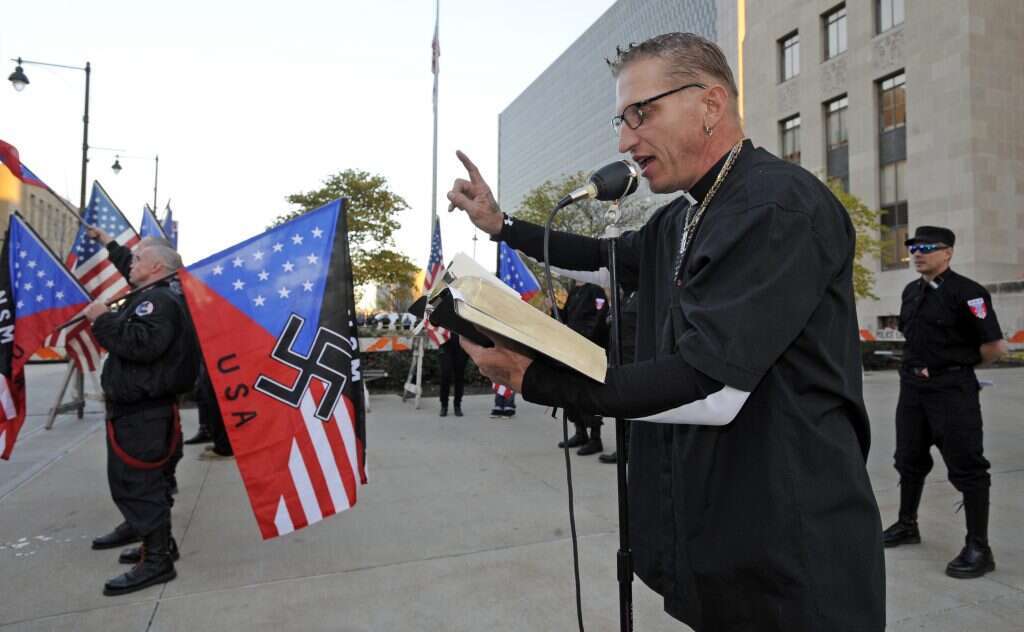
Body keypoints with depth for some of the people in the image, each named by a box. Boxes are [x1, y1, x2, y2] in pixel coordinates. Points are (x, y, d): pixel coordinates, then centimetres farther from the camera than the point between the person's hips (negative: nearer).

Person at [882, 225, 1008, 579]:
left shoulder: (966, 293, -13)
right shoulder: (911, 292, 10)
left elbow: (996, 346, -14)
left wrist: (961, 365, 1)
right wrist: (919, 365, 12)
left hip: (952, 389, -8)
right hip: (913, 385, 8)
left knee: (966, 467, -1)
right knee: (909, 459, 17)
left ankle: (979, 549, 11)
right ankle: (907, 525, 34)